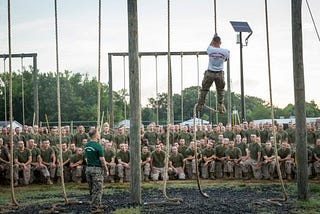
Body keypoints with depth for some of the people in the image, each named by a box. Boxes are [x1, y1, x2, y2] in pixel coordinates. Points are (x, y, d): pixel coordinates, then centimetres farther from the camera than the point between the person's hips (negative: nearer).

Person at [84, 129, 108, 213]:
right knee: (97, 189, -1)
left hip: (88, 168, 8)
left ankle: (97, 205, 24)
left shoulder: (86, 146, 7)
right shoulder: (98, 146, -15)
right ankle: (94, 208, 0)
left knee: (92, 189, 14)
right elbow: (102, 160, -14)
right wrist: (106, 170, -5)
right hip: (97, 169, -8)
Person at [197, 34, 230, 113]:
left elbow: (210, 45, 17)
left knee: (204, 90, 14)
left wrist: (214, 37, 32)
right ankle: (221, 106, 14)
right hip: (219, 74, 1)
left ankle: (200, 105, 20)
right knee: (220, 90, 17)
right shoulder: (225, 51, -7)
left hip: (210, 73, 0)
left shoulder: (210, 50, -10)